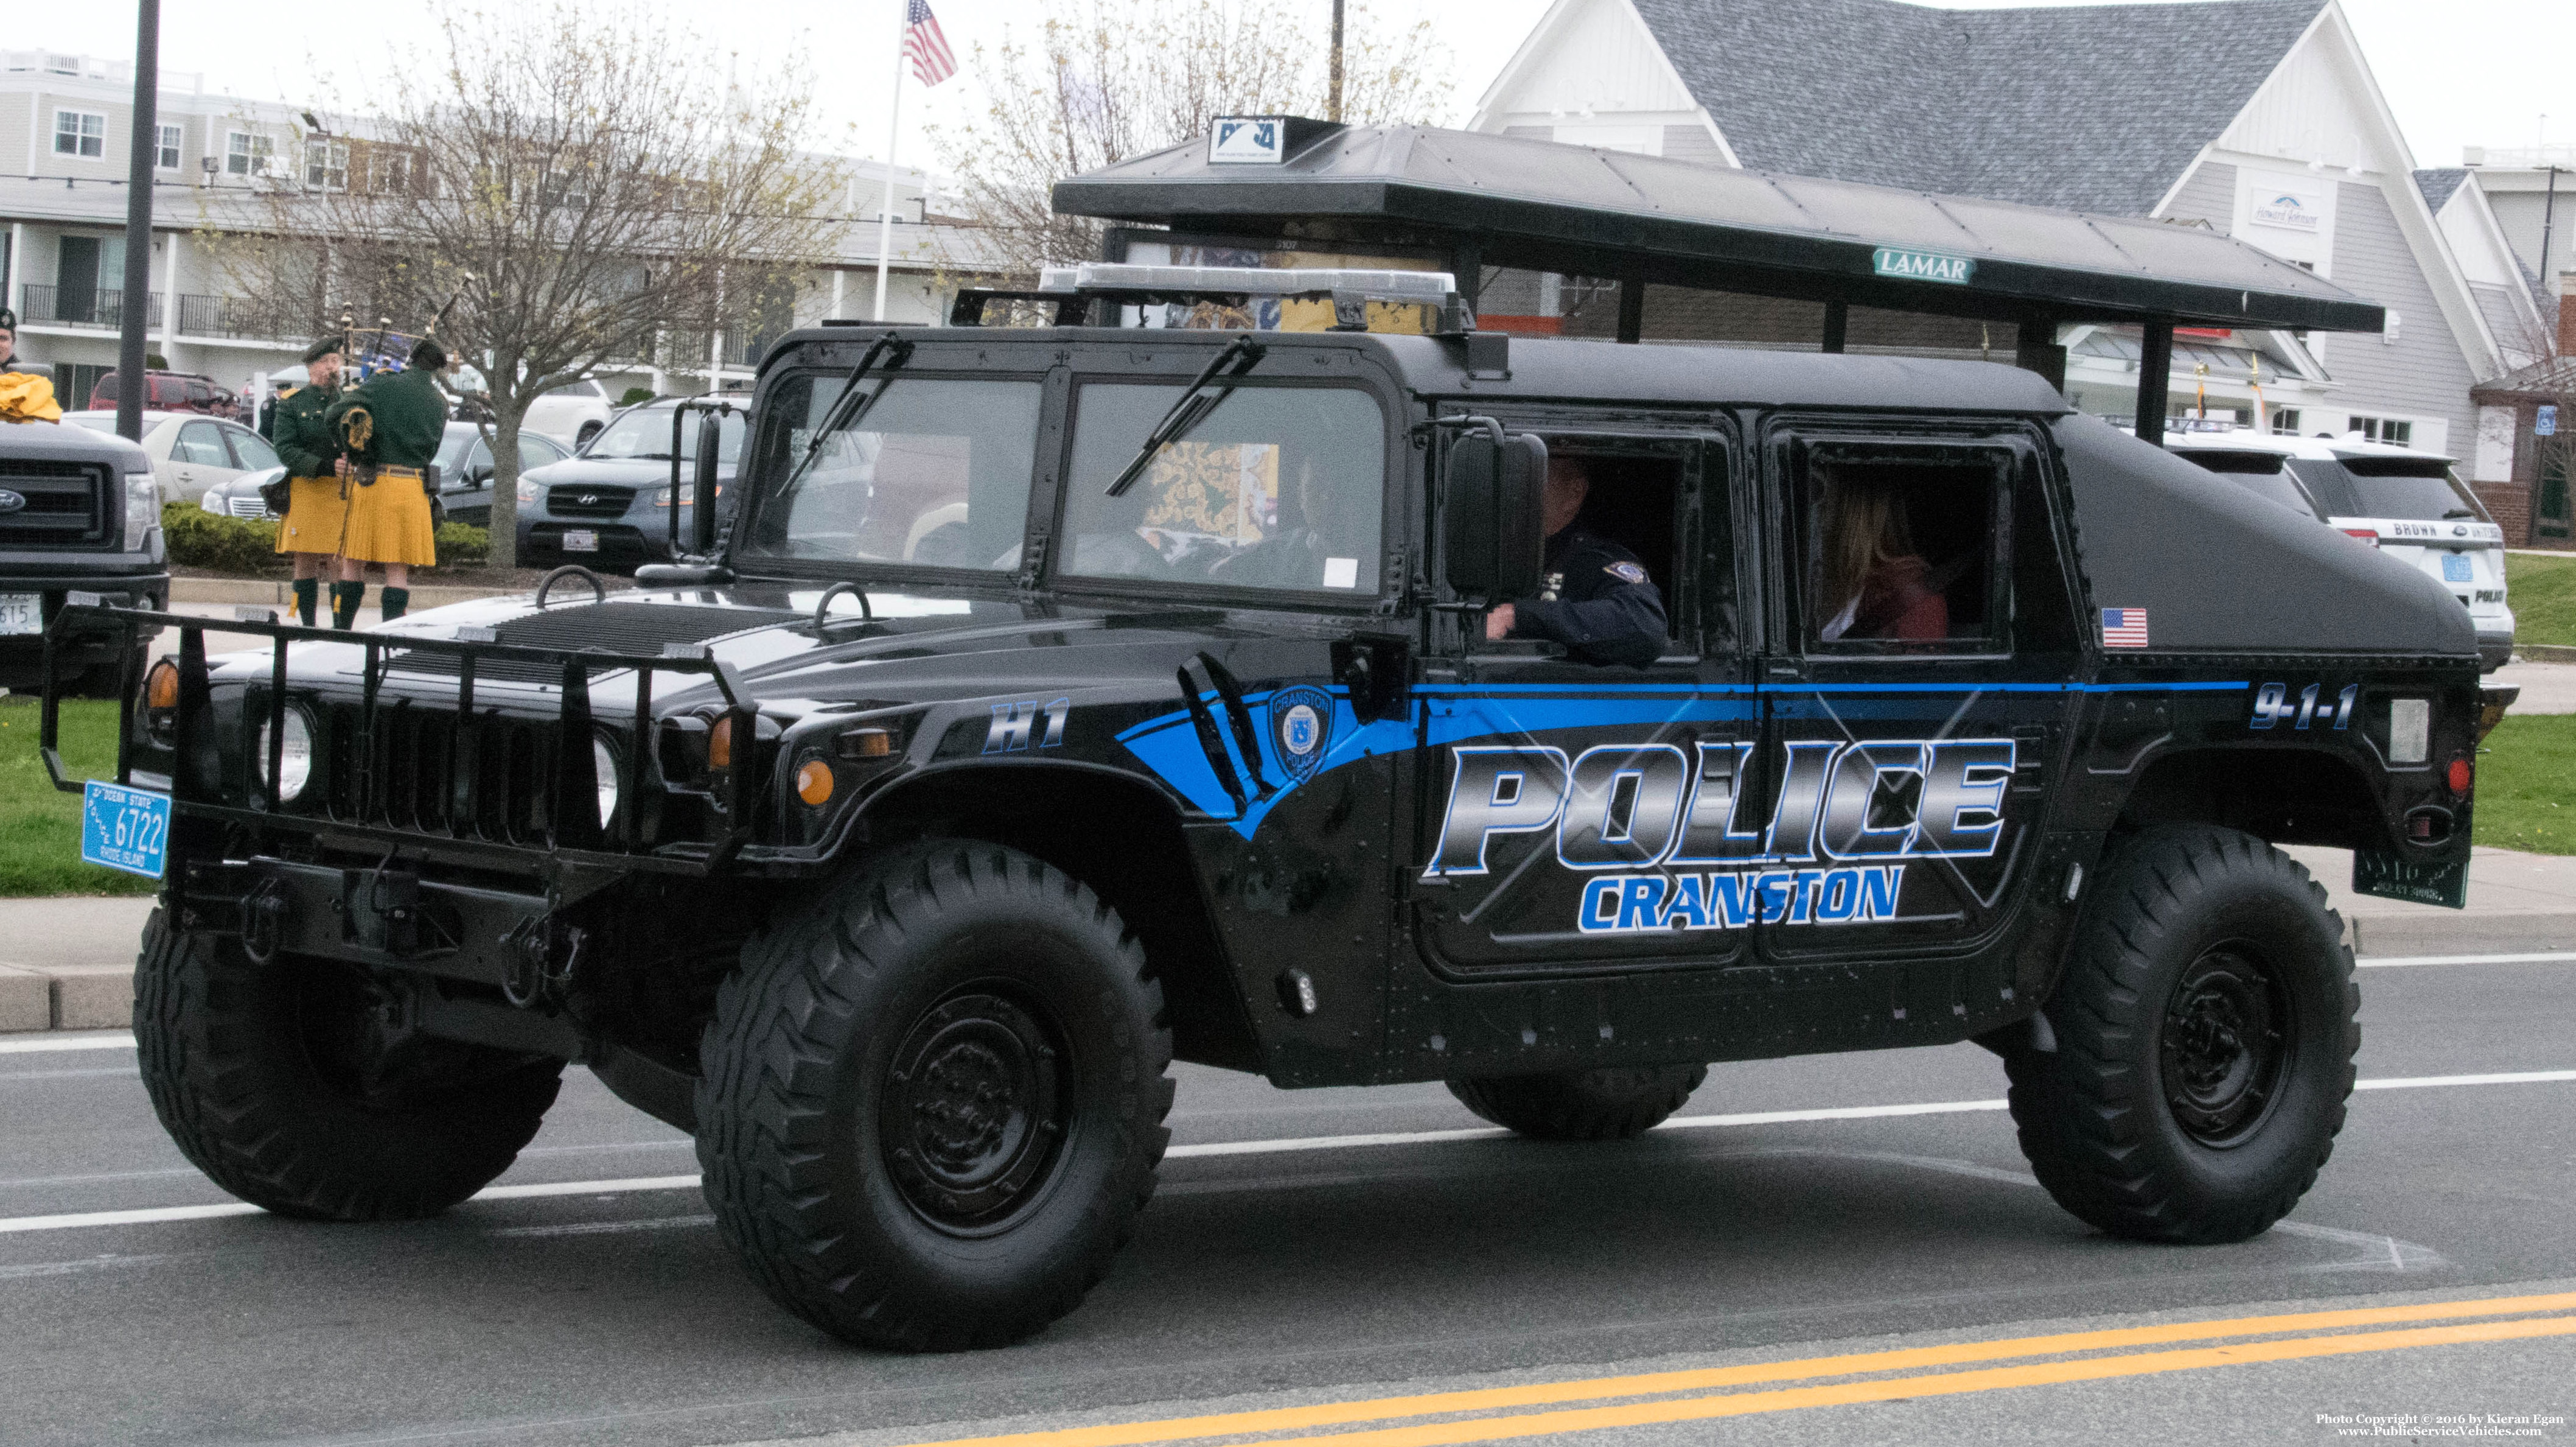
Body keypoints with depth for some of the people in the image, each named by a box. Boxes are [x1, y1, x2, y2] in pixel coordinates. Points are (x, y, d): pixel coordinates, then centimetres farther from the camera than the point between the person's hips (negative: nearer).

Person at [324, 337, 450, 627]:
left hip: (371, 483, -1)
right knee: (398, 569, 4)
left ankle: (341, 630, 9)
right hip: (413, 488, 1)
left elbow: (334, 415, -5)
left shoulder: (384, 385, -3)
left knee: (353, 561, 9)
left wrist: (352, 447, 10)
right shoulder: (439, 404, 7)